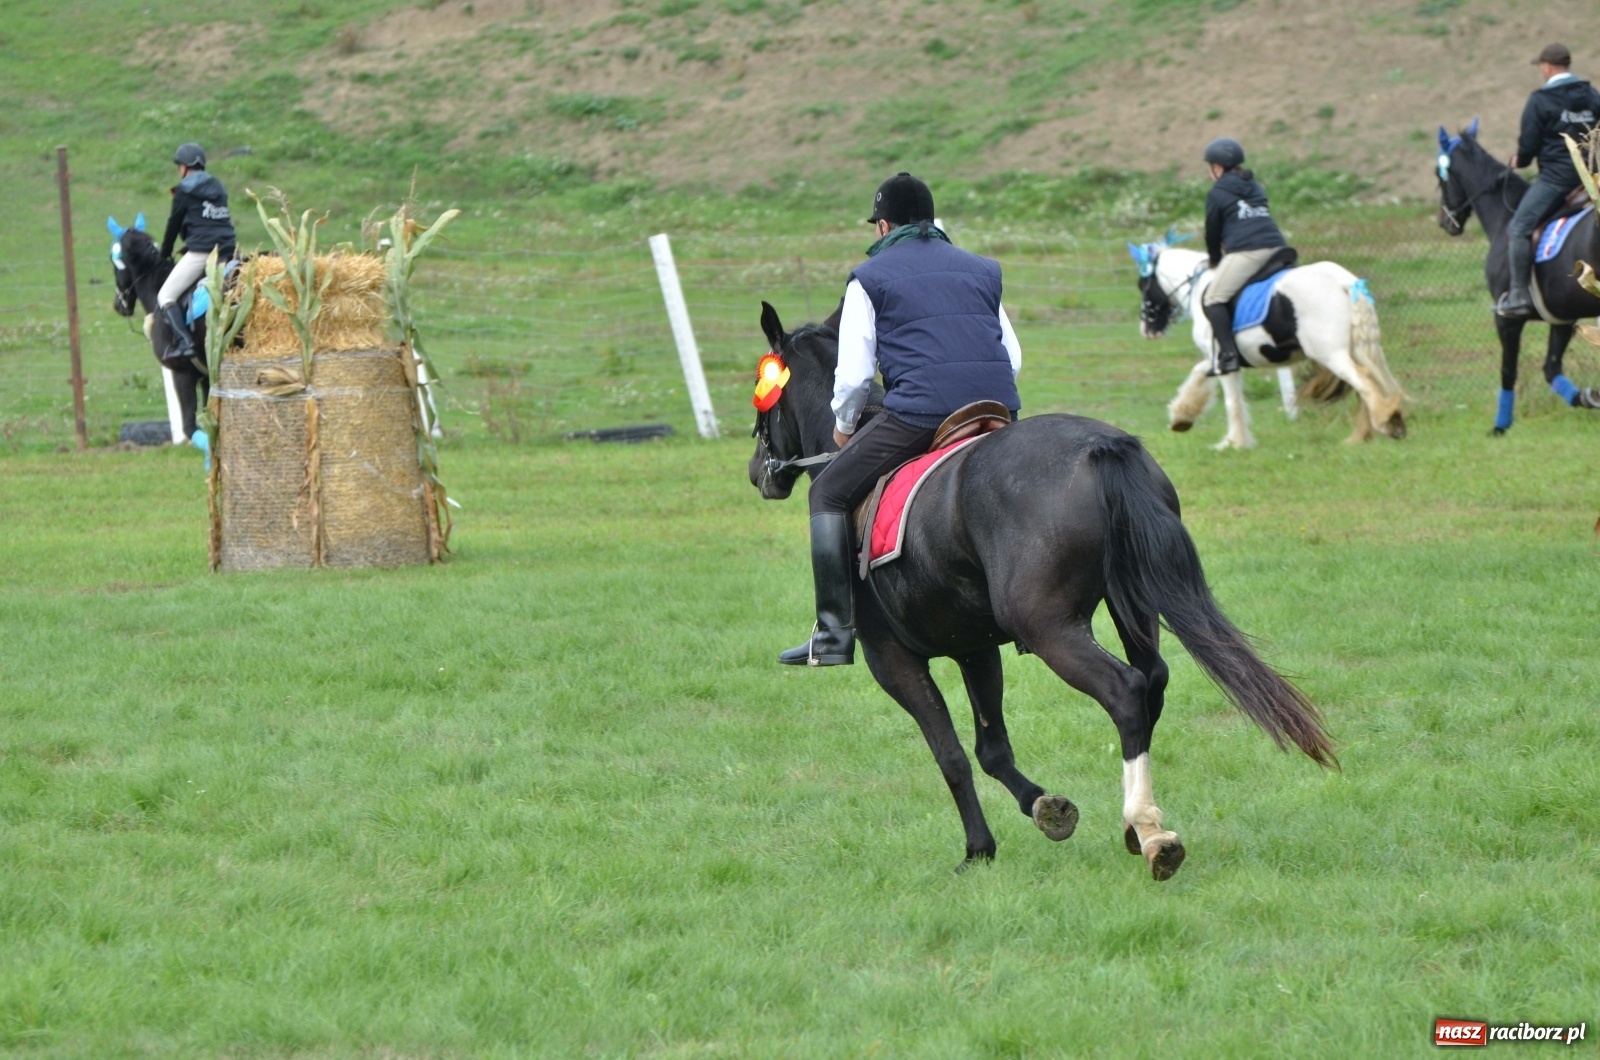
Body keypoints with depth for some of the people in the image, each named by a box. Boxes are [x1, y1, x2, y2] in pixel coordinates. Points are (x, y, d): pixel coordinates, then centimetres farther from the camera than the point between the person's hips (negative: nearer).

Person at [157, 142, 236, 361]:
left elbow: (173, 225, 4)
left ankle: (183, 341, -26)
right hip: (228, 250, 7)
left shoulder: (185, 190, 1)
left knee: (165, 297, -6)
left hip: (201, 251, -7)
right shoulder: (218, 189, 22)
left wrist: (164, 256, 19)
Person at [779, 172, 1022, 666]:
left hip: (918, 412, -5)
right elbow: (1013, 357, 23)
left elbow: (853, 374, 7)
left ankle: (834, 635, 0)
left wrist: (843, 426, 25)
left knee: (830, 494, 9)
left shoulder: (871, 278, 10)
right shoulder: (982, 271, 25)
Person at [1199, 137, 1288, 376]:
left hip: (1245, 252, -7)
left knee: (1213, 299, -4)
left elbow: (1212, 231, 10)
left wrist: (1215, 259, 29)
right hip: (1276, 247, 7)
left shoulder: (1217, 194, 7)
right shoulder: (1256, 188, 26)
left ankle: (1227, 355, -18)